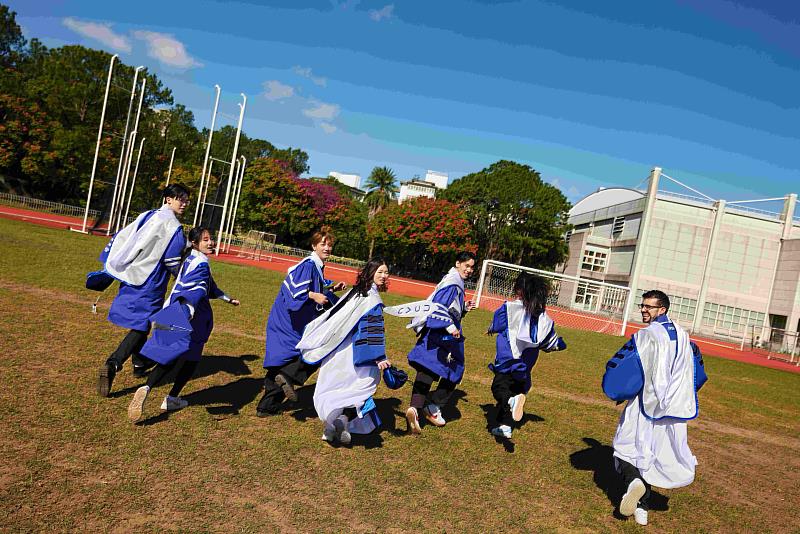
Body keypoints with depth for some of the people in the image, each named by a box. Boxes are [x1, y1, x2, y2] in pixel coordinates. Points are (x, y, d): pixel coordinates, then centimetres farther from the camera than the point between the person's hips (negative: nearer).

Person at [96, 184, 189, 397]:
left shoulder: (146, 216, 12)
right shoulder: (173, 226, -13)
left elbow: (119, 238, 13)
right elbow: (173, 262, -15)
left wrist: (108, 266, 19)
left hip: (129, 276, 9)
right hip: (149, 284, -9)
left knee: (138, 323, 22)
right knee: (141, 327, -5)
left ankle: (139, 363, 38)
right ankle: (112, 364, -21)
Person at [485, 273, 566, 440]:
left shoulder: (510, 308, -10)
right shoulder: (543, 317, 5)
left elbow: (495, 326, 0)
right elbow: (551, 344, 11)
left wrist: (490, 330, 24)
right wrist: (559, 344, 35)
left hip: (508, 362, -5)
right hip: (525, 367, 5)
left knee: (499, 388, -4)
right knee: (515, 390, 17)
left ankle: (512, 401, -36)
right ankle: (505, 426, 19)